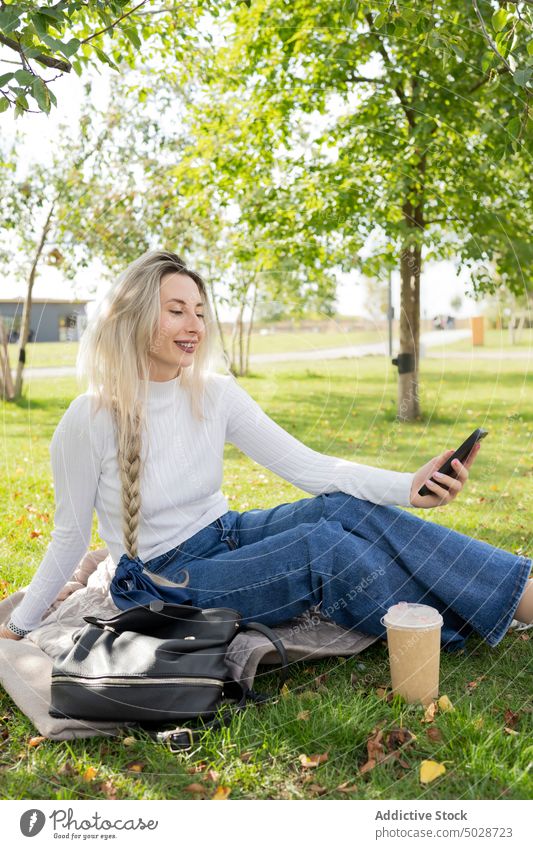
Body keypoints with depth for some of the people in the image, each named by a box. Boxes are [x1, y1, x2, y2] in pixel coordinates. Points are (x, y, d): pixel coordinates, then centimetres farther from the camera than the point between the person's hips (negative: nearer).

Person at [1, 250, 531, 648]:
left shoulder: (215, 394, -4)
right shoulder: (89, 420, -16)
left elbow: (305, 465, -10)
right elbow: (71, 537, -4)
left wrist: (408, 487, -23)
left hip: (226, 536, 5)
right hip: (165, 580, -4)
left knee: (345, 507, -22)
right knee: (321, 546, -28)